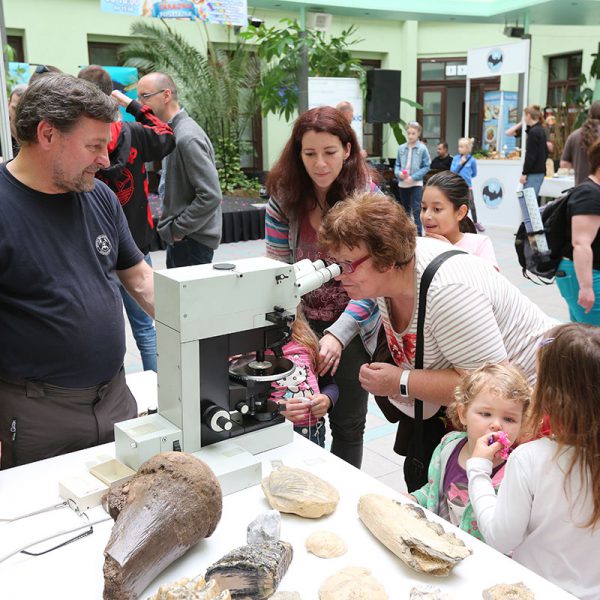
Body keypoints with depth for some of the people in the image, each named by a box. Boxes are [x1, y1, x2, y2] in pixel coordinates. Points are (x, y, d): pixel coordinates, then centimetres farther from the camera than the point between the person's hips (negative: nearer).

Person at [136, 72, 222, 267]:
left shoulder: (187, 138, -19)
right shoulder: (172, 132, 12)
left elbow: (210, 195, -24)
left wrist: (178, 229, -16)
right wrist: (173, 228, 11)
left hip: (191, 242, -9)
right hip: (179, 238, 9)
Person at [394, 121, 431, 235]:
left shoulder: (422, 148, -6)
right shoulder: (401, 148, 5)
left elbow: (426, 167, -6)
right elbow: (397, 165, 10)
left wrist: (413, 177, -16)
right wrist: (399, 173, -12)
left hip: (416, 184, -4)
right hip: (402, 184, 4)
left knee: (416, 211, -12)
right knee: (405, 211, 17)